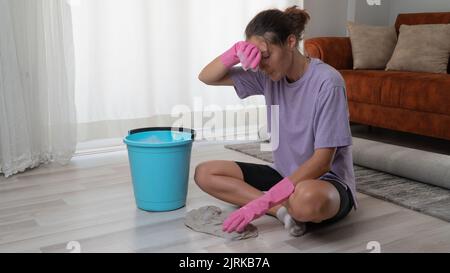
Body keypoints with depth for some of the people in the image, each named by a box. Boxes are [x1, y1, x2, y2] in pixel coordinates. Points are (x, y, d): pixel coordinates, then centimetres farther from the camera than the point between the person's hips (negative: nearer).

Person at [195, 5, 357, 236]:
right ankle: (284, 208, -13)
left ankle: (282, 208, -8)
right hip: (285, 174, 7)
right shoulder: (268, 74, -2)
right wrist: (236, 52, -22)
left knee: (308, 199, -43)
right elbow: (207, 77, 0)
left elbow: (322, 161, -23)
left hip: (326, 181, -6)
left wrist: (262, 203, -29)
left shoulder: (327, 82, -21)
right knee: (204, 173, -7)